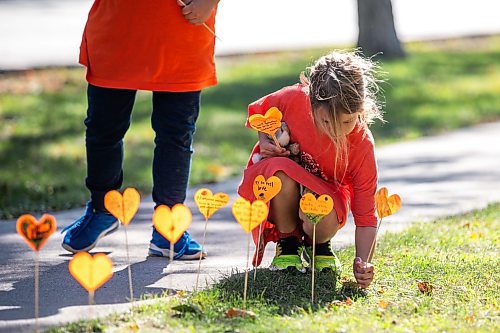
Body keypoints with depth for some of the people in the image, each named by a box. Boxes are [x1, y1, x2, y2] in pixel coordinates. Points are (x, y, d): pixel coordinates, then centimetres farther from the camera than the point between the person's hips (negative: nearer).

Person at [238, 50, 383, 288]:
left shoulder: (362, 146, -26)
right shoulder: (294, 99, -26)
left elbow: (366, 217, -23)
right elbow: (259, 111, 1)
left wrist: (362, 261, -38)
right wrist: (265, 140, -18)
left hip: (324, 190, -1)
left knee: (325, 222, -38)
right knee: (283, 173, -39)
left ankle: (318, 246, 3)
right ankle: (287, 243, -10)